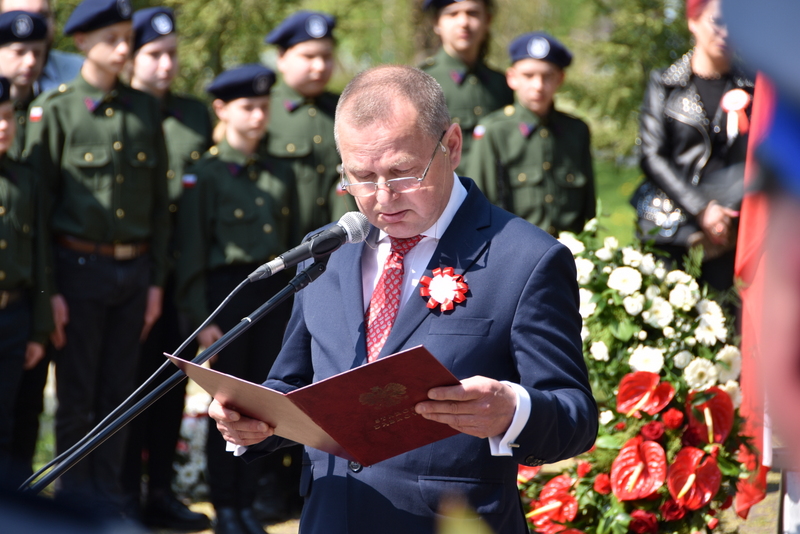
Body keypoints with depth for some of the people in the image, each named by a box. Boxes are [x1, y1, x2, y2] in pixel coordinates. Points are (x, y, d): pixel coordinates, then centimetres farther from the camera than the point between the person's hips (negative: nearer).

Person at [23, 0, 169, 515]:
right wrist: (47, 290, -10)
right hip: (80, 266, -3)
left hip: (134, 269, 4)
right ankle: (76, 506, 14)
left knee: (118, 393, 9)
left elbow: (160, 202, 11)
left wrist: (156, 280, 7)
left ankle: (109, 500, 19)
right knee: (77, 396, 3)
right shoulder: (54, 110, -5)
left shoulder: (146, 109, 7)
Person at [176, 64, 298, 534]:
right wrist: (201, 318, -11)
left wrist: (296, 306, 10)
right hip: (227, 291, -4)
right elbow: (192, 253, -6)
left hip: (274, 292, 4)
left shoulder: (281, 173, 10)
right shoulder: (205, 175, -4)